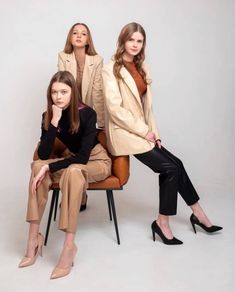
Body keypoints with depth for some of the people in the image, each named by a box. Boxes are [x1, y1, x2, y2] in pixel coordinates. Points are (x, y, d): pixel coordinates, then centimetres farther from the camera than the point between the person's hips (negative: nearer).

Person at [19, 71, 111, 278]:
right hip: (72, 160, 5)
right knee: (38, 166, -24)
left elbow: (83, 157, -27)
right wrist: (54, 121, -29)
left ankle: (70, 245, -35)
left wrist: (49, 168, -32)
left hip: (97, 161, -4)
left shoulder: (87, 113, -23)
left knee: (73, 171, -37)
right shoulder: (48, 115, -10)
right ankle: (34, 236, -22)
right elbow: (43, 155, -20)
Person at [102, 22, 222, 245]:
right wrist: (144, 131, -15)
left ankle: (197, 214, 14)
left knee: (175, 165, -3)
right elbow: (114, 108, -15)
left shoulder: (141, 68, 13)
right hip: (124, 133, -6)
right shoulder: (111, 69, -8)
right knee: (170, 168, -12)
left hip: (141, 131, 6)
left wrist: (153, 131, 1)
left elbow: (146, 104, 13)